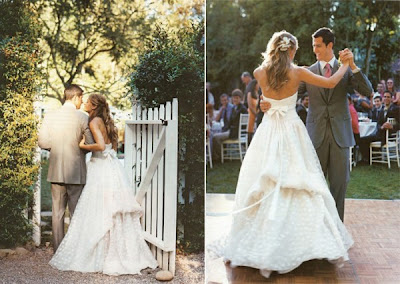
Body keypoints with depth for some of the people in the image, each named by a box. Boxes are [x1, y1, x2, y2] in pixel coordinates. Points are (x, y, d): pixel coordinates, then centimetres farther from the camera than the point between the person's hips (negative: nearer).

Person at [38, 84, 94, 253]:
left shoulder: (50, 116, 0)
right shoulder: (83, 118, -9)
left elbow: (43, 142, -3)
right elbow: (91, 144, -9)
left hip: (56, 171, 3)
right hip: (76, 172, -3)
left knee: (57, 211, 10)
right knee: (76, 212, 6)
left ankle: (58, 251, 15)